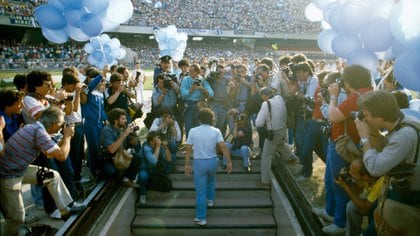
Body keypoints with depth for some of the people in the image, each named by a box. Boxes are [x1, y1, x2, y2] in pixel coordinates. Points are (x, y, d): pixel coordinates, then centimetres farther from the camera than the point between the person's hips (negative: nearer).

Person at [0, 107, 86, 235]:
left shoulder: (35, 127, 4)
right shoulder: (39, 132, -26)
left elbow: (50, 153, 15)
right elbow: (62, 156, -24)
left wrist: (64, 138, 5)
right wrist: (67, 136, -9)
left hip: (19, 169, 10)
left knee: (53, 176, 13)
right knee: (17, 217, -3)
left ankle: (67, 208, 21)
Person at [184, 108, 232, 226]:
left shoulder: (193, 131, -4)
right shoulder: (216, 131, -5)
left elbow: (188, 149, -4)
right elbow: (223, 147, -13)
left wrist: (187, 164, 4)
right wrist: (229, 161, -8)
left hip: (199, 162, -2)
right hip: (212, 161, 2)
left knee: (200, 191, 3)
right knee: (211, 179, 35)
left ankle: (201, 218, 8)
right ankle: (210, 199, 47)